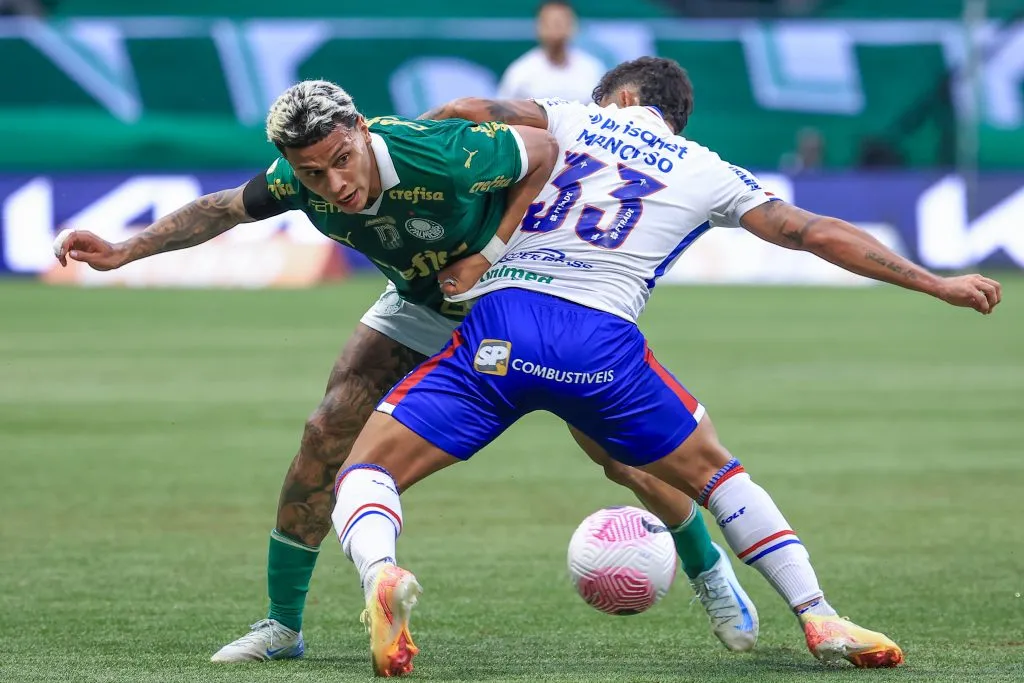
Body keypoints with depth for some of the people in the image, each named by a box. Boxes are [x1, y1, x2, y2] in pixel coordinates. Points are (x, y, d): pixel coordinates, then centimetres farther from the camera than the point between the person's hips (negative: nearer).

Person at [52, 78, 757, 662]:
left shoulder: (441, 154, -39)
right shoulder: (300, 182, -24)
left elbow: (545, 150, -24)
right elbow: (222, 209, -3)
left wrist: (492, 253, -27)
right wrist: (123, 252, -9)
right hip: (420, 307, 4)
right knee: (328, 434, -10)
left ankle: (708, 568, 19)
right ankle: (282, 624, 2)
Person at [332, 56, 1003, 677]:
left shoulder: (576, 119, 20)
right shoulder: (708, 174, 21)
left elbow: (466, 113, 5)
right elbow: (819, 234, 22)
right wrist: (938, 283, 29)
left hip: (499, 325, -1)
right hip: (603, 345, 1)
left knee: (365, 471, 5)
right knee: (713, 470, 26)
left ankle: (381, 572, -30)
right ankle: (820, 618, 17)